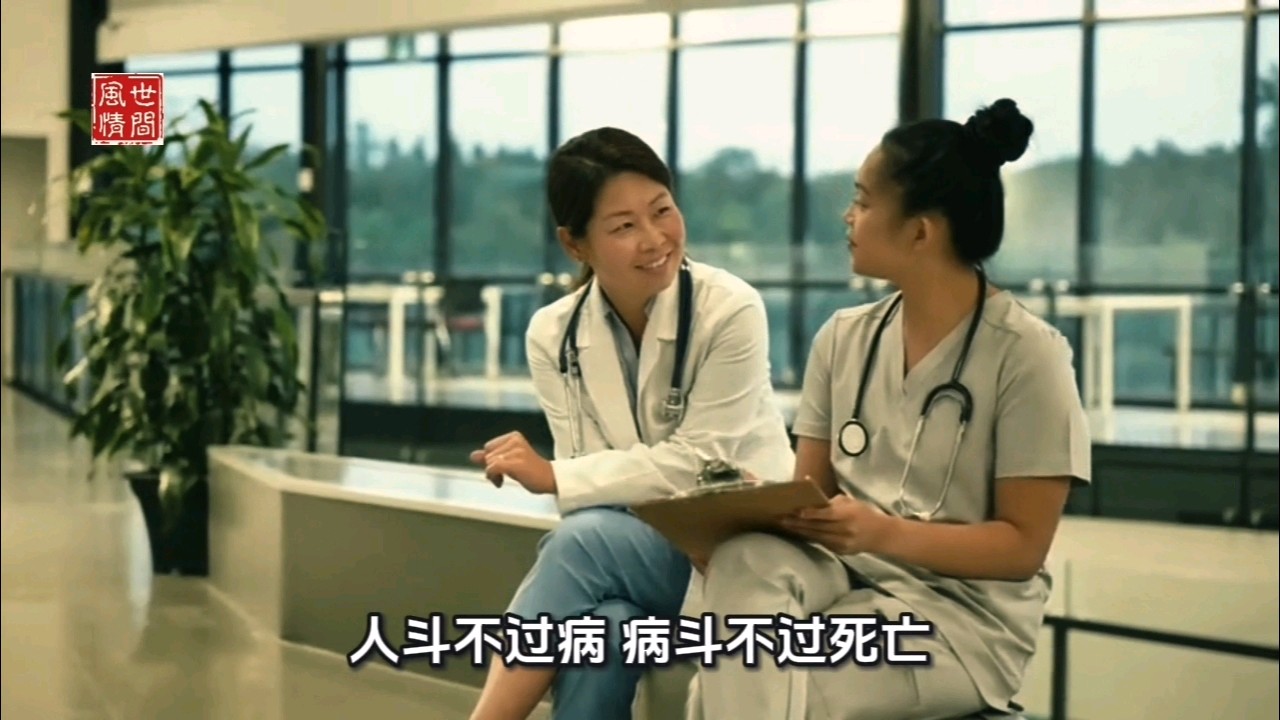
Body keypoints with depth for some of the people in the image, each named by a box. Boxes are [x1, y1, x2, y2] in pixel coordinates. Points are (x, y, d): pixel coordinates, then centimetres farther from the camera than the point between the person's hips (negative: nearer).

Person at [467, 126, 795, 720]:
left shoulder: (730, 312, -15)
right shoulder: (554, 334, -2)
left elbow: (697, 463, -16)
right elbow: (589, 482, -4)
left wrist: (552, 477, -18)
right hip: (631, 549, 3)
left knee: (584, 541, -30)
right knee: (600, 627, -32)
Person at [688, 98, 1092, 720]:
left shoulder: (1025, 354, -9)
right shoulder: (843, 338, 8)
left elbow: (1022, 545, -10)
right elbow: (812, 492, 10)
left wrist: (882, 533, -24)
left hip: (961, 610, -5)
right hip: (847, 573, 5)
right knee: (746, 560, -31)